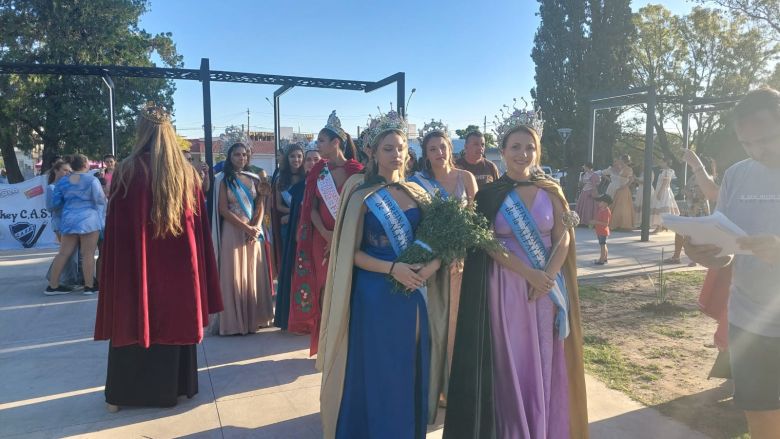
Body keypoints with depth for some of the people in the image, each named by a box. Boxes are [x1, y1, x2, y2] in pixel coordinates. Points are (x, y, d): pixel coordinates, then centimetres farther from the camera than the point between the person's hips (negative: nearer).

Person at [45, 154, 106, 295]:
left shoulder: (62, 182, 9)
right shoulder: (92, 180, -6)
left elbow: (55, 203, 11)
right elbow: (100, 200, -10)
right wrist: (105, 198, 12)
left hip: (68, 220, 5)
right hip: (88, 220, -5)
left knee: (63, 253, 9)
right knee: (88, 254, -3)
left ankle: (52, 286, 13)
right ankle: (89, 286, 0)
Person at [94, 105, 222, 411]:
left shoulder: (127, 171, -11)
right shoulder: (188, 172, -1)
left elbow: (116, 226, -9)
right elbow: (200, 225, 3)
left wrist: (117, 270, -1)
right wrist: (194, 264, 11)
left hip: (137, 264, -3)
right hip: (180, 263, 3)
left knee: (134, 321, 10)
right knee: (176, 320, 15)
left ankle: (123, 394, 21)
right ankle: (177, 386, 27)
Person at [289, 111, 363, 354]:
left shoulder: (356, 171, -3)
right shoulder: (317, 172, 7)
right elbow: (312, 208, 3)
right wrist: (326, 233, -14)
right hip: (323, 239, 3)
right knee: (325, 289, 5)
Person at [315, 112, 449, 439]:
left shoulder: (417, 193, 8)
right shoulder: (362, 196, -6)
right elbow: (350, 252, -9)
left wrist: (432, 264, -11)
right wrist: (392, 268, -21)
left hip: (415, 294, 4)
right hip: (375, 294, -4)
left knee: (412, 370, 12)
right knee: (375, 370, 5)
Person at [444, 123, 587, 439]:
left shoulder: (550, 191, 5)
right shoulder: (489, 195, -2)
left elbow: (563, 238, 1)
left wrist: (548, 276, -14)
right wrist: (529, 274, -17)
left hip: (547, 288, 2)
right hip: (506, 287, -2)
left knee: (543, 360, 10)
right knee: (509, 361, 5)